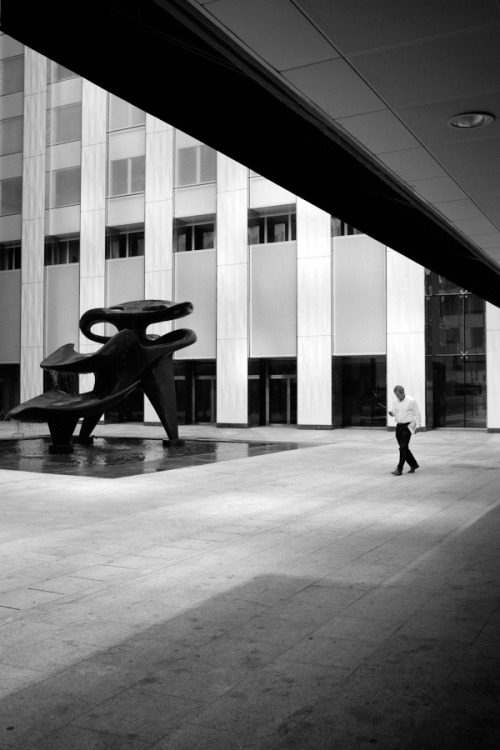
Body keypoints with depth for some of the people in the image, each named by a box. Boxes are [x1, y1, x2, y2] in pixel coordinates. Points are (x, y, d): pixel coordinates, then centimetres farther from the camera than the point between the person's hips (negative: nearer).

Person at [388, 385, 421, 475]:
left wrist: (417, 426, -9)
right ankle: (413, 465, 27)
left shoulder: (411, 401, -8)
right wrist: (392, 413, -4)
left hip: (407, 426, -6)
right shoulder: (396, 400, 9)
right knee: (404, 448, 10)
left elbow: (417, 414, -4)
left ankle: (399, 469, -11)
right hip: (398, 426, 6)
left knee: (403, 447, -11)